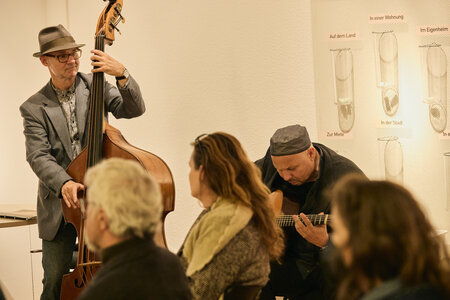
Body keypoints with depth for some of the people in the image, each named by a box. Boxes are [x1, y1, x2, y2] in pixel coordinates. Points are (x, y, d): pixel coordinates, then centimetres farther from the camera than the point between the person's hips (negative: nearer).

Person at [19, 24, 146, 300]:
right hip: (59, 205, 0)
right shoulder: (34, 108, 1)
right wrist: (63, 183, -28)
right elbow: (38, 156, -10)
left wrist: (122, 75, -23)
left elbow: (134, 109, -7)